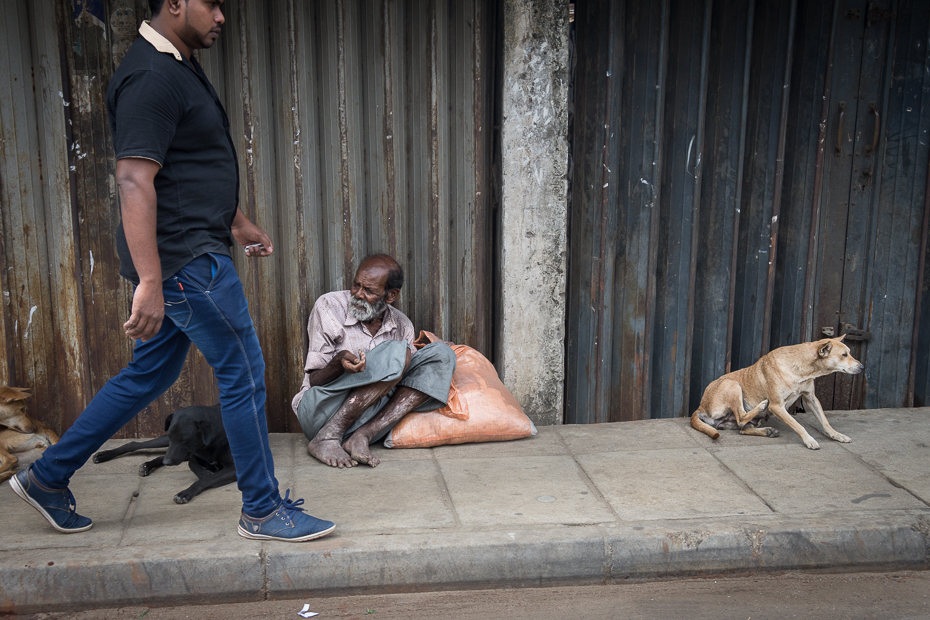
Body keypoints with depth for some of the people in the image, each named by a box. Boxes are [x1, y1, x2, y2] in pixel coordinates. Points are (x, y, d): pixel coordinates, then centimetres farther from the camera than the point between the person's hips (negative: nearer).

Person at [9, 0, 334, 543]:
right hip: (185, 259, -11)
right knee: (244, 374, -1)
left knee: (149, 375, 17)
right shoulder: (151, 76, -17)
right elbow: (135, 182, -25)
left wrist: (239, 222, 32)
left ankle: (48, 477, 28)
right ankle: (264, 511, 13)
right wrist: (150, 283, -30)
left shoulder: (180, 66, 16)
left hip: (189, 257, 11)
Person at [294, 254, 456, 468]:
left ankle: (362, 436, -21)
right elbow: (315, 380, -5)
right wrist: (339, 363, -28)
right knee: (398, 351, -24)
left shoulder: (402, 326, 10)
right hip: (322, 409, -5)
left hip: (373, 416, 5)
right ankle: (327, 437, -25)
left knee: (442, 353, -10)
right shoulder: (329, 306, -3)